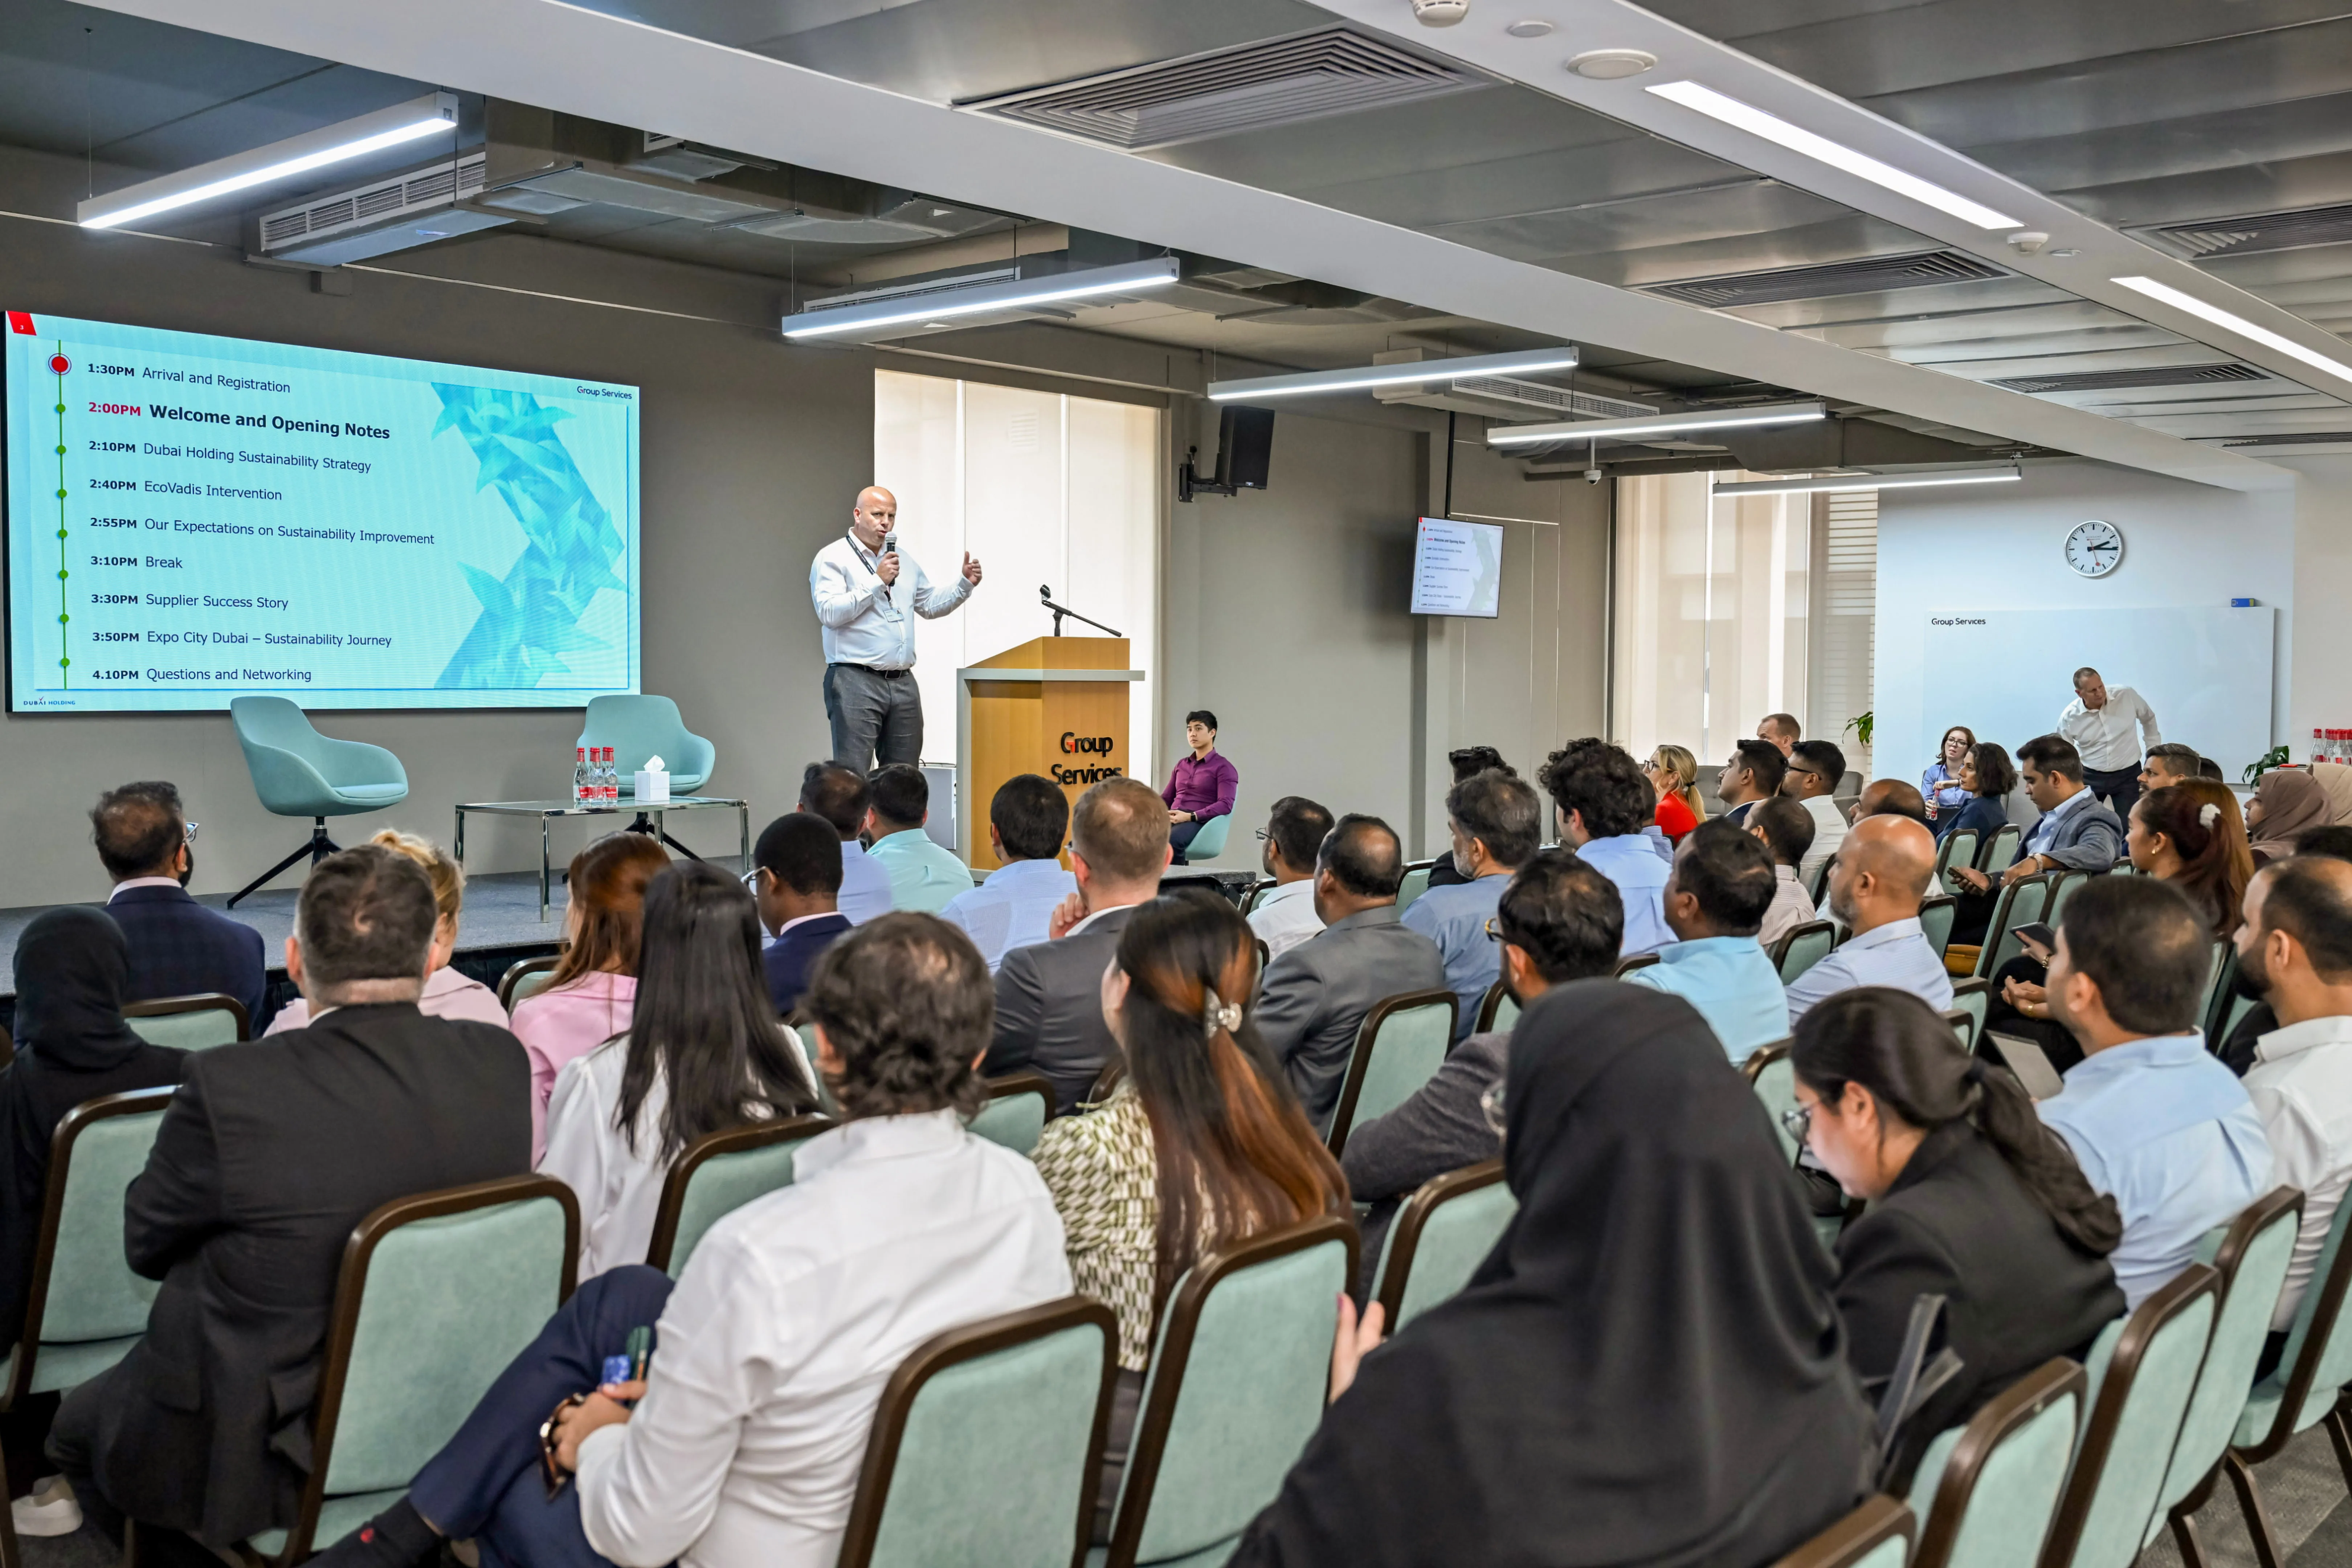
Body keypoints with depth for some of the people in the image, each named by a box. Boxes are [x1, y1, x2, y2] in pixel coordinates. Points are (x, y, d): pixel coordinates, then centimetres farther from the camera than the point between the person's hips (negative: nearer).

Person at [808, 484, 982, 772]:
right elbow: (829, 612, -16)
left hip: (903, 682, 7)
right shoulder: (833, 558, -3)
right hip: (856, 681, -7)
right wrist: (877, 581, -16)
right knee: (852, 778, -9)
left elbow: (930, 606, 25)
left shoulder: (905, 560, 18)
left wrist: (964, 583, 10)